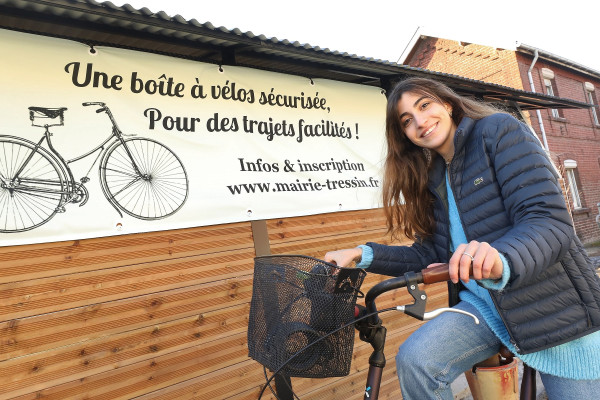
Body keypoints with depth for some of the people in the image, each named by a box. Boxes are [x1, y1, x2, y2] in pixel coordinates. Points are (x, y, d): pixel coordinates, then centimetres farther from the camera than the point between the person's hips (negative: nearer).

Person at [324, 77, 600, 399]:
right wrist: (364, 255, -8)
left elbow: (551, 219, -21)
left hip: (555, 309, -3)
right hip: (484, 304, 4)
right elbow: (429, 255, 4)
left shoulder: (500, 130, -9)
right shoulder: (431, 179, 7)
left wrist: (501, 260, -42)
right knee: (414, 360, -18)